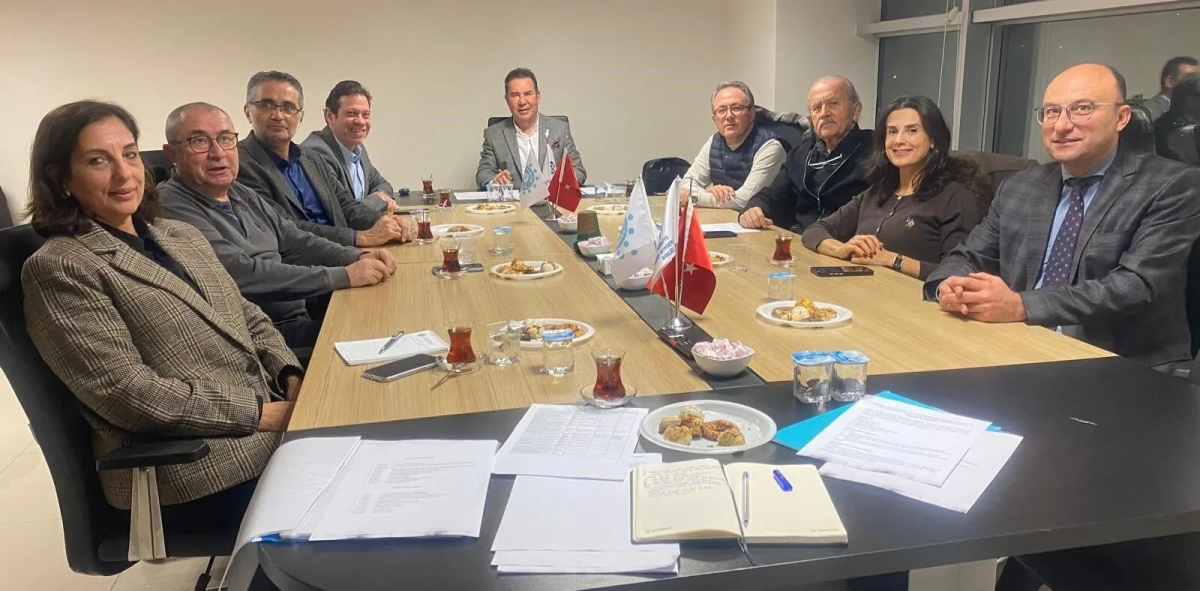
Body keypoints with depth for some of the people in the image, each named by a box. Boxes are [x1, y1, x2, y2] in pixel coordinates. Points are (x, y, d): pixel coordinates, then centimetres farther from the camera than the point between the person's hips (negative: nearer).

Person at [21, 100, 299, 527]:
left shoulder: (182, 236, 16)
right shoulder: (57, 269, -7)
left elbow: (249, 319, 17)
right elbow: (128, 393, -15)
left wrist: (294, 379, -2)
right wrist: (262, 413, -17)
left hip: (274, 412, 7)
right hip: (201, 469, -7)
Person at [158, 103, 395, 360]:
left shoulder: (243, 195, 15)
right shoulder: (170, 206, -13)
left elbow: (297, 243, 13)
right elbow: (241, 274, -22)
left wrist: (359, 259, -7)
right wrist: (343, 276, -21)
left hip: (301, 319, 8)